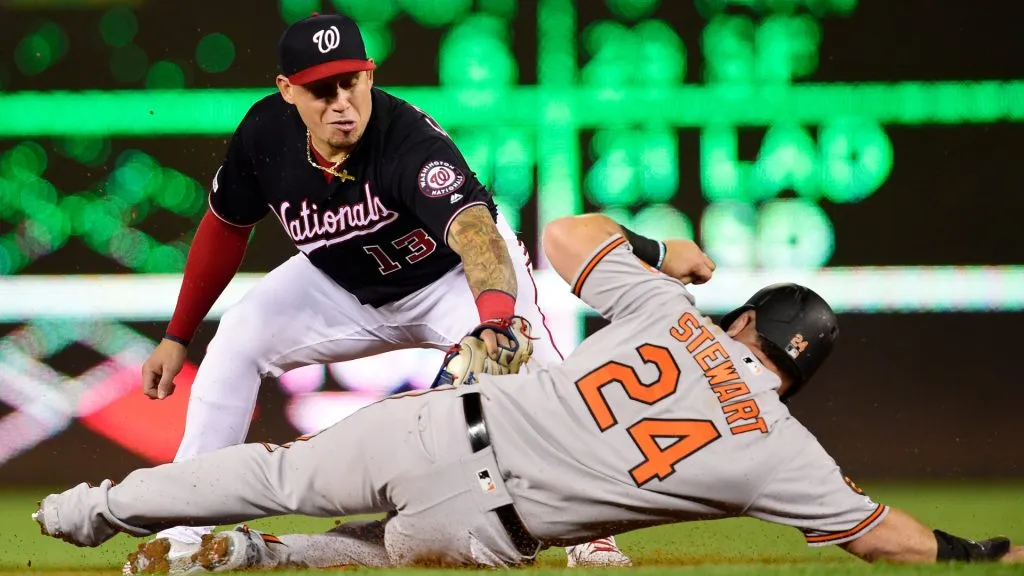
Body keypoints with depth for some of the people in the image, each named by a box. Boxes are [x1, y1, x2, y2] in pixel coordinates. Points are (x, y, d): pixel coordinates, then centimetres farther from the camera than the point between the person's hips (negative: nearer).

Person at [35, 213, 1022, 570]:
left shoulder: (667, 310, 8)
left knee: (281, 472, 23)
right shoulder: (780, 451, -1)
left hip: (437, 427, 3)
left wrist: (659, 253, 34)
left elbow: (567, 235, 19)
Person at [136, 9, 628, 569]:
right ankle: (181, 538, -10)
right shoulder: (266, 133, -23)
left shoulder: (410, 139, -39)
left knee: (529, 360, -30)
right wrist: (177, 336, -1)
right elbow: (225, 228, -4)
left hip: (453, 276, -4)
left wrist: (494, 319, -76)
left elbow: (474, 232, -56)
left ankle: (589, 531, -15)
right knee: (238, 340, -15)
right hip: (343, 287, 4)